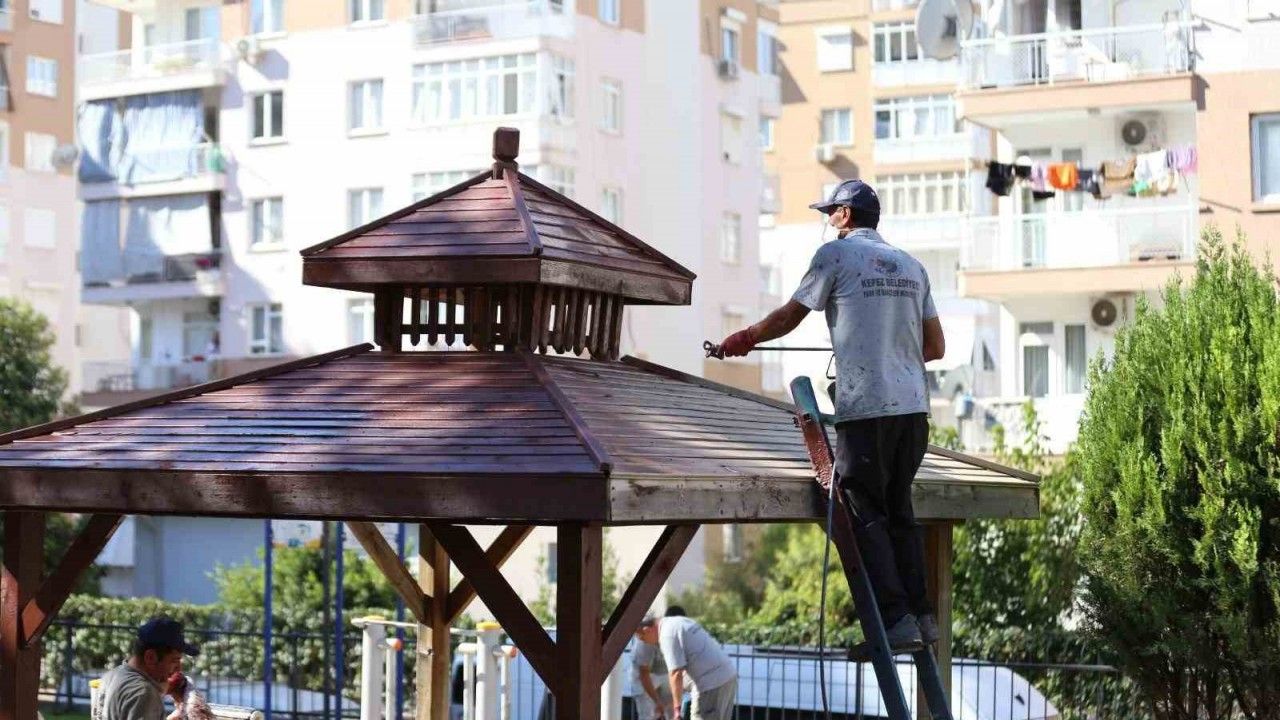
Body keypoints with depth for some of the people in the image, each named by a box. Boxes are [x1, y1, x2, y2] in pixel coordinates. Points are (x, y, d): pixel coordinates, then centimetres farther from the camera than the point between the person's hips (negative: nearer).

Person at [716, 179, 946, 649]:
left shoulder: (836, 254, 1)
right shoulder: (911, 266, 18)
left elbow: (789, 317, 8)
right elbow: (935, 347, 18)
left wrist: (745, 339, 25)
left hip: (865, 406, -6)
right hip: (913, 406, 6)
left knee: (867, 515, -2)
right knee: (900, 511, 14)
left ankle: (896, 619, -9)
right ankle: (922, 616, 11)